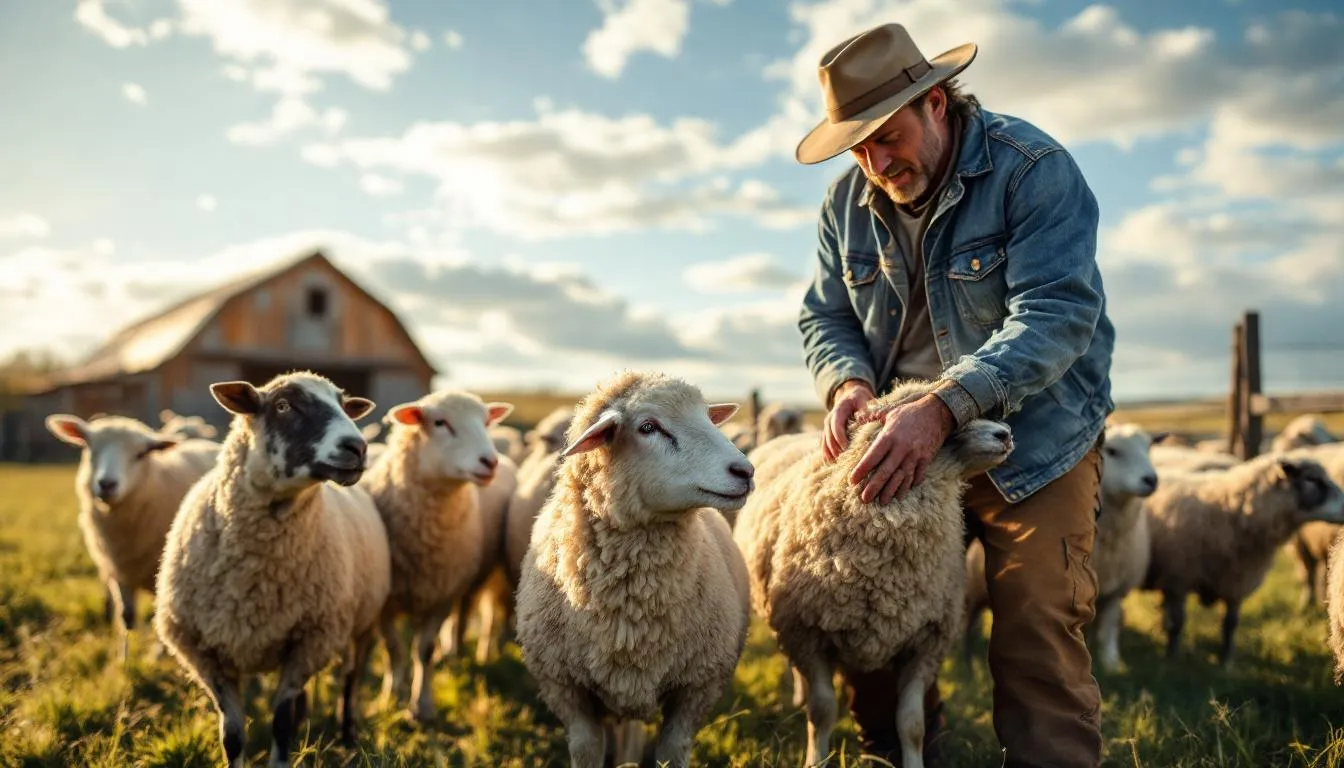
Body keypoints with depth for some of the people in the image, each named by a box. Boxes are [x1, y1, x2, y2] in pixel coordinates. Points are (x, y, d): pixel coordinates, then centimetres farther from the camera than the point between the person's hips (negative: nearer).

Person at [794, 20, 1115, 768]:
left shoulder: (1033, 168, -15)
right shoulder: (850, 199, 3)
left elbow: (1055, 315, -25)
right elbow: (825, 316, 8)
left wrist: (942, 408, -37)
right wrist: (849, 381, -16)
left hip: (1034, 438, -5)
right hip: (901, 435, 5)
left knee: (1039, 642, -7)